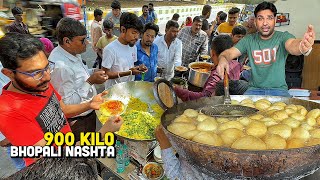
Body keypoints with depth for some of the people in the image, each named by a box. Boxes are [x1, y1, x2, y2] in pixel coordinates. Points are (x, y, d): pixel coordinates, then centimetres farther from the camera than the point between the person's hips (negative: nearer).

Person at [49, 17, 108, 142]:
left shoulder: (72, 52, -3)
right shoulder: (60, 66, -32)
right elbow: (68, 103, -29)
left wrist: (92, 73, -2)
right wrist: (90, 81, -30)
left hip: (89, 113, 9)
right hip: (78, 122, -8)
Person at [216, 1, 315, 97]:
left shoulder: (283, 37, -5)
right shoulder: (249, 40, 3)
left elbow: (292, 45, -26)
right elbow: (229, 52, -4)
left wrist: (303, 48, -53)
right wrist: (223, 59, -31)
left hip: (278, 89, -1)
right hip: (254, 89, 2)